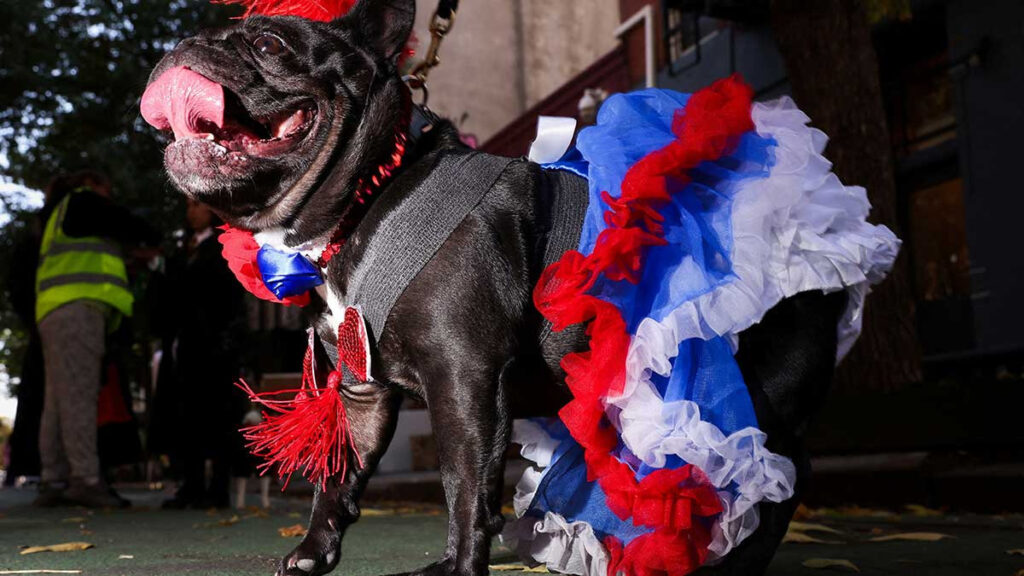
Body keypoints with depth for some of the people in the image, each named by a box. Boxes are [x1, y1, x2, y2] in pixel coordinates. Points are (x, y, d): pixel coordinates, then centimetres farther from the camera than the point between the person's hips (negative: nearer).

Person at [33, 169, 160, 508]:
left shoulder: (59, 218, 36)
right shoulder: (82, 201, 10)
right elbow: (127, 226, 9)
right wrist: (157, 241, 27)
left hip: (55, 311, 9)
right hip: (78, 305, -9)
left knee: (58, 399, 0)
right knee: (79, 392, -18)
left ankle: (54, 482, -5)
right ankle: (86, 479, -25)